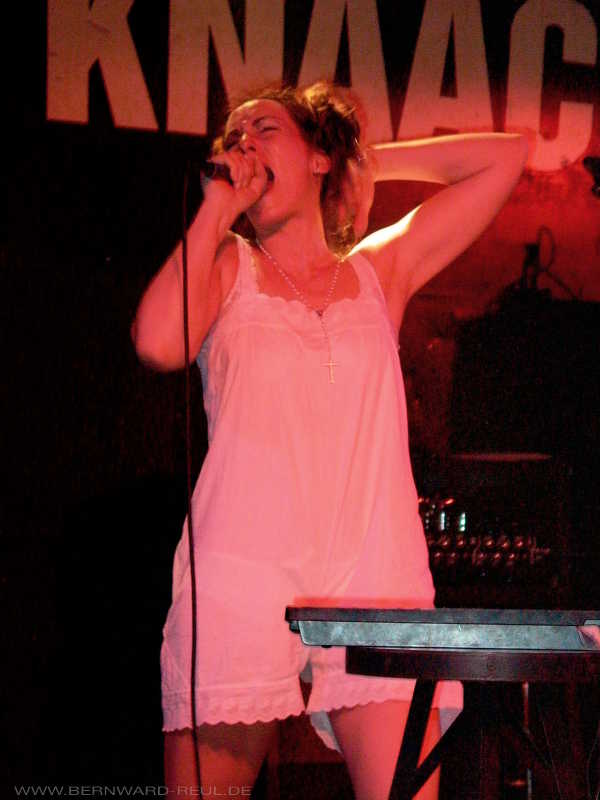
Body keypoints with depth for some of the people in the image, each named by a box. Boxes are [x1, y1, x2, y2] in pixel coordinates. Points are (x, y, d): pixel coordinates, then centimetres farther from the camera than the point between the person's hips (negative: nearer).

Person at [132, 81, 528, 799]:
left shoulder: (380, 271, 21)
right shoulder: (225, 267, 18)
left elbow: (503, 156, 23)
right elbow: (159, 343, -5)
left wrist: (369, 162, 24)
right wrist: (218, 208, 6)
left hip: (373, 581, 1)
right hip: (239, 575, -1)